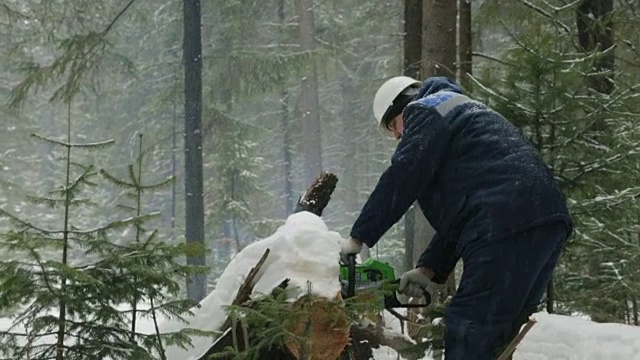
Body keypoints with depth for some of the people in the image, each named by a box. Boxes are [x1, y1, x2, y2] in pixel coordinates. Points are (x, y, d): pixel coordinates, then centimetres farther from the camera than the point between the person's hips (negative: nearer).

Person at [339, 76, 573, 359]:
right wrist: (428, 269, 24)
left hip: (507, 225, -10)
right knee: (499, 333, 13)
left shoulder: (425, 111, 9)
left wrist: (358, 237, 3)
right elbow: (458, 211, 31)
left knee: (468, 334, -11)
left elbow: (402, 178, -4)